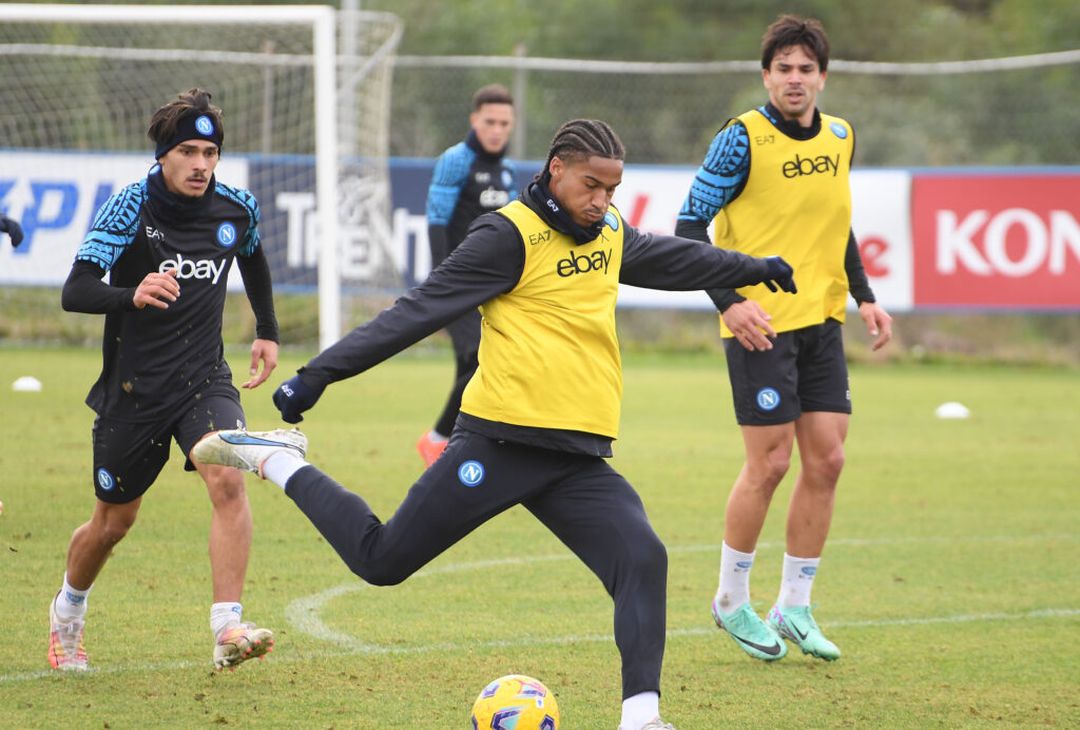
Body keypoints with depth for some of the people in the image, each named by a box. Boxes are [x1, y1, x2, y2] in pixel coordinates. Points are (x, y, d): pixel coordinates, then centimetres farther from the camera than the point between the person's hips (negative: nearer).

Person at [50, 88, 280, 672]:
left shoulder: (237, 208, -3)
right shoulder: (130, 208, -16)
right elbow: (74, 291, -27)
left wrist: (267, 331, 21)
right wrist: (132, 295, -45)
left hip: (204, 378, 2)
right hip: (133, 389, -2)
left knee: (227, 478, -26)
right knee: (113, 522, 12)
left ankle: (228, 629, -24)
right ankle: (67, 613, 42)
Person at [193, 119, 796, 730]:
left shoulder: (611, 234, 15)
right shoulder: (511, 235, -9)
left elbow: (673, 258, 37)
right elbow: (421, 311, -11)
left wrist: (753, 268, 51)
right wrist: (320, 375, -14)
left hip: (581, 458, 6)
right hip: (501, 443, -6)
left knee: (643, 559, -17)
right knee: (381, 560, 1)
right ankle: (278, 460, 23)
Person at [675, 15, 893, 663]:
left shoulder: (840, 139, 8)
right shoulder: (743, 140, -11)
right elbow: (690, 227, -9)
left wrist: (865, 296, 13)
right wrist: (730, 301, -19)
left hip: (822, 320, 6)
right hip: (761, 323, -6)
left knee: (827, 460, 2)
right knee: (770, 463, -7)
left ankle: (795, 608, 12)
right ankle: (732, 602, 11)